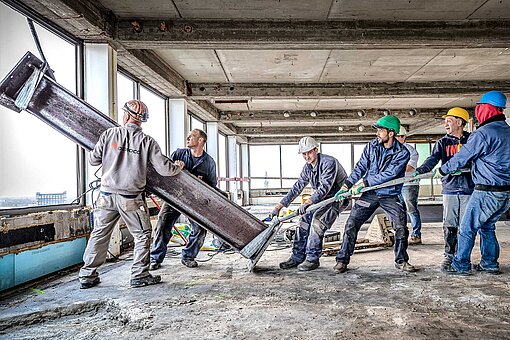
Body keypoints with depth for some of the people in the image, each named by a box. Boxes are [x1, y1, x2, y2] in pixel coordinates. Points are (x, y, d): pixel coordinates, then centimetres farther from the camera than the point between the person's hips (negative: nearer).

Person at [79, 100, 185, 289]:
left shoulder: (109, 134, -1)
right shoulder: (147, 141, -6)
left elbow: (93, 160, 6)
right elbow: (164, 169, -7)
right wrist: (178, 167, 14)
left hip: (106, 195, 3)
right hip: (131, 199, -3)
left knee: (99, 234, 16)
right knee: (142, 235, 12)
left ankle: (87, 276, 25)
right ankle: (139, 275, 15)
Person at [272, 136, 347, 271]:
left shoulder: (329, 162, -23)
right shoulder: (307, 167, 2)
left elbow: (324, 187, -32)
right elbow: (297, 187, 4)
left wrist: (307, 202, -42)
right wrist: (280, 206, -1)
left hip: (338, 197, -8)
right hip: (323, 198, 8)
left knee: (317, 220, -24)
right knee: (305, 220, -3)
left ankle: (313, 259, -14)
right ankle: (297, 257, 5)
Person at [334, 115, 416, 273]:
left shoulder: (402, 153, -10)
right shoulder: (371, 146, 1)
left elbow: (388, 174, -19)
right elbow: (360, 167, 2)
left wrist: (364, 182, -22)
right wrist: (347, 185, -8)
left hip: (390, 195, -2)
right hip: (369, 194, 2)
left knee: (401, 227, -2)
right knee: (351, 224, -4)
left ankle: (401, 261, 22)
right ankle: (342, 260, 7)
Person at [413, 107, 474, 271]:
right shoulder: (442, 143, 9)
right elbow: (433, 159, -6)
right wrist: (419, 171, -26)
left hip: (469, 188, 0)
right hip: (450, 189, 1)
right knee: (449, 225, 2)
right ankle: (449, 256, 13)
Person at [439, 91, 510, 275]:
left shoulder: (483, 133, -16)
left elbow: (461, 158, -10)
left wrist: (442, 170, 7)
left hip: (487, 191, -8)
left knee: (467, 228, 2)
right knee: (487, 226, 21)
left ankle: (461, 265, 9)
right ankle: (490, 264, 26)